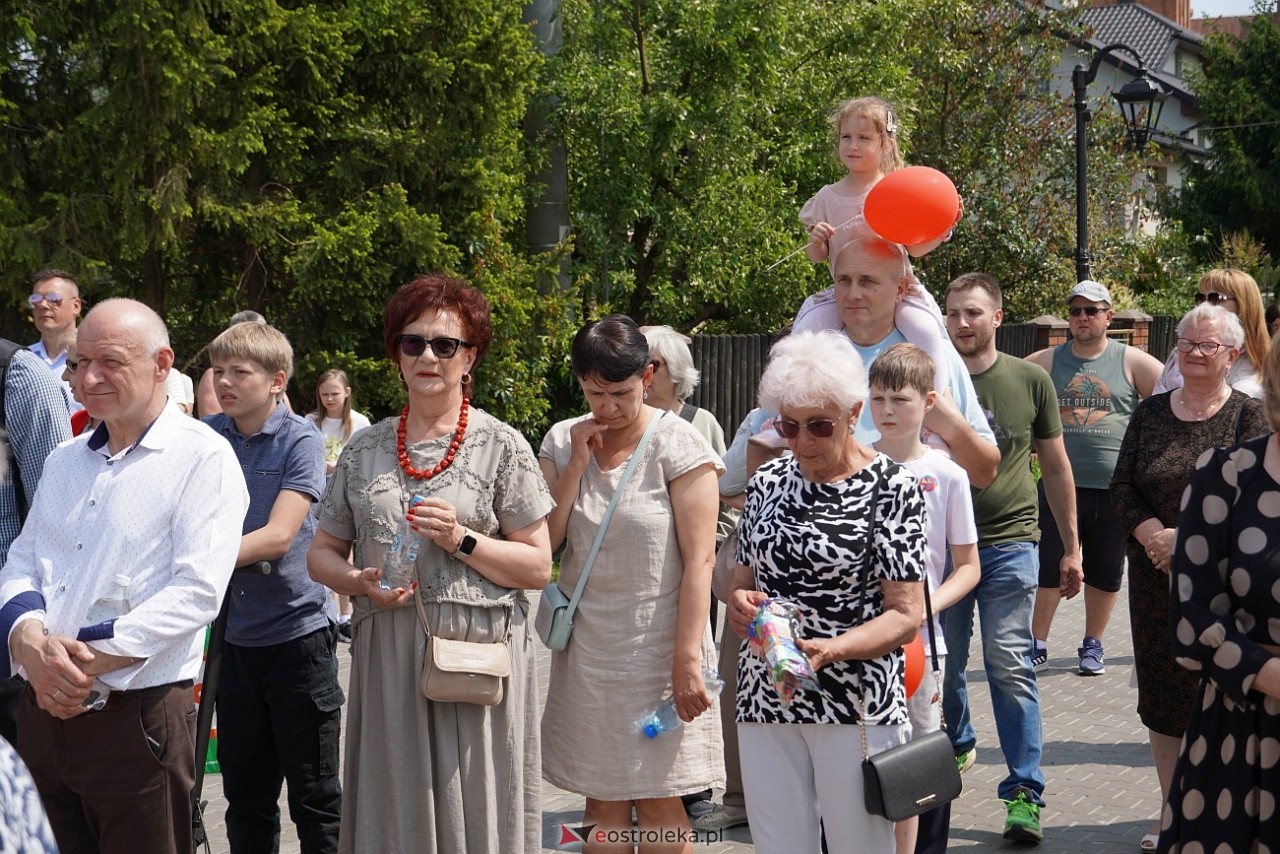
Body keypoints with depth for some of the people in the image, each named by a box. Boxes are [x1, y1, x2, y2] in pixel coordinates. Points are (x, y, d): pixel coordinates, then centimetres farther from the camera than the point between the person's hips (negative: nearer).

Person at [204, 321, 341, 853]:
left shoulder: (300, 441, -10)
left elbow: (278, 536, -19)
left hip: (296, 631, -4)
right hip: (234, 635, 4)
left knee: (314, 797, 4)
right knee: (245, 793, 13)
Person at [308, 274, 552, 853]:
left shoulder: (501, 447, 1)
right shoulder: (364, 450, 11)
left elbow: (538, 567, -1)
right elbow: (321, 554, 15)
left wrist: (462, 541, -15)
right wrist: (361, 582, -6)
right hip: (387, 659, 3)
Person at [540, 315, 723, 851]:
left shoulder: (678, 445, -8)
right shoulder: (563, 441, 6)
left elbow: (699, 561, -12)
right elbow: (544, 541, 2)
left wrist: (688, 660, -18)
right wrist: (577, 463, -8)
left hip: (656, 643, -4)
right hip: (587, 646, 4)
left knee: (659, 807, 1)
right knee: (602, 804, 8)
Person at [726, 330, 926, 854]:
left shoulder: (891, 489, -7)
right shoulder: (768, 482, 8)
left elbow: (905, 615, -11)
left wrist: (829, 649, -26)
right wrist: (740, 602, -6)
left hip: (857, 706, -4)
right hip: (765, 700, 5)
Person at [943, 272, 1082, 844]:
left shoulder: (1030, 380, 1)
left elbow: (1056, 467, 9)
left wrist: (1071, 549, 10)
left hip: (1009, 543, -2)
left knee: (1009, 667, -7)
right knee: (944, 665, 11)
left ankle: (1025, 792, -2)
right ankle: (957, 747, 38)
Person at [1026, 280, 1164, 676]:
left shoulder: (1131, 362, 1)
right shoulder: (1046, 362, 5)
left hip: (1112, 490, 0)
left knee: (1104, 574, 8)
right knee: (1049, 570, 3)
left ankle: (1093, 645, 22)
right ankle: (1037, 646, 14)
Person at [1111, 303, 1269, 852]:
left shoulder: (1247, 416, -2)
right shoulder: (1151, 413, 9)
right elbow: (1121, 487, 5)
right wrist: (1152, 535, -12)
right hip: (1154, 578, 4)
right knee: (1161, 698, 8)